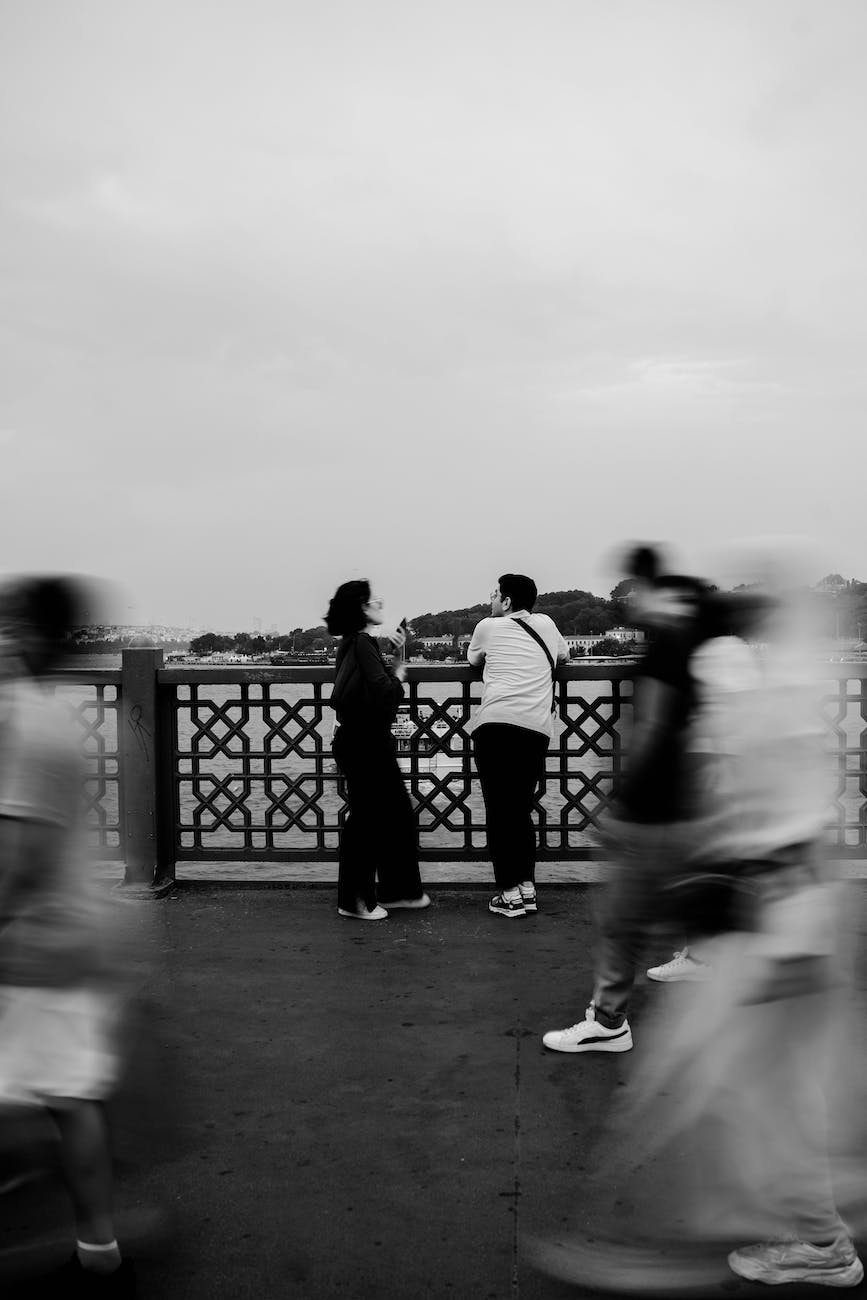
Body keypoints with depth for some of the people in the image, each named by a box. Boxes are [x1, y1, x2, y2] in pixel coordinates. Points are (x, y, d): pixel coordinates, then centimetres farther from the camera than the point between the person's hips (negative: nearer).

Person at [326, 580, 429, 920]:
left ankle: (398, 891, 26)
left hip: (371, 742, 11)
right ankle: (354, 901, 7)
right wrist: (398, 676, -6)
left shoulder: (360, 643, 14)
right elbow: (382, 694, -25)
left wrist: (393, 654, 10)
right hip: (363, 744, -11)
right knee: (365, 818, -3)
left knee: (397, 813, 16)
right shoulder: (361, 644, -17)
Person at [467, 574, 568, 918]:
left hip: (496, 722, -3)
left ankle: (510, 893, -2)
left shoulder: (489, 626, 12)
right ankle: (527, 888, 11)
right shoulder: (546, 623, 20)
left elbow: (473, 660, 32)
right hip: (537, 728, 3)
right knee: (521, 810, 14)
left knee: (499, 812, 1)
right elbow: (563, 655, 40)